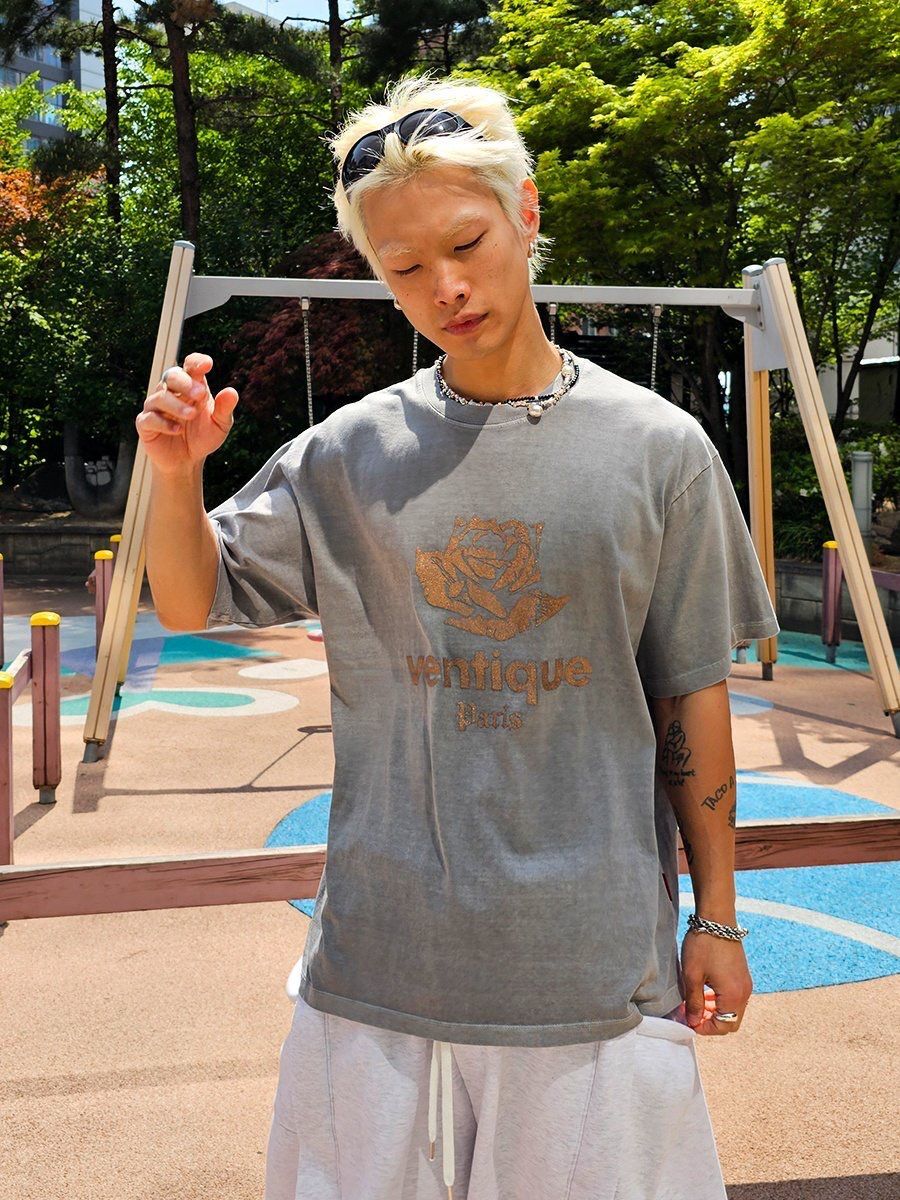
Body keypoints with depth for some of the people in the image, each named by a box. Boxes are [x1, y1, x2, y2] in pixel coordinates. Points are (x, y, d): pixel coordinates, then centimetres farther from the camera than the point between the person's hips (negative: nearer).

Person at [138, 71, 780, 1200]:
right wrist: (176, 472, -11)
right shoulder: (350, 451, 0)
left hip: (597, 962, -1)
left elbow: (691, 695, 2)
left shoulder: (656, 449, -3)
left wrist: (715, 918, 5)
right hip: (380, 959, 2)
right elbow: (191, 606, 8)